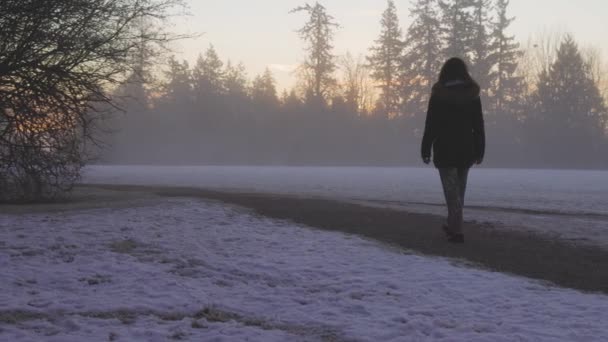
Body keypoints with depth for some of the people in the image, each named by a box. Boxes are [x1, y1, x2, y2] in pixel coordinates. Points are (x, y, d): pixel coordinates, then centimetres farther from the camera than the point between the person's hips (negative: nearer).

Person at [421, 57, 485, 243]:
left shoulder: (438, 96, -8)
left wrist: (425, 150, -1)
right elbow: (478, 126, 3)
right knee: (459, 190, 17)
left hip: (445, 151, -4)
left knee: (452, 191, -3)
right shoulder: (472, 95, 2)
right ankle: (453, 226, 29)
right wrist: (479, 151, 9)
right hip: (466, 150, 4)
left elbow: (430, 125, -8)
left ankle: (457, 231, -9)